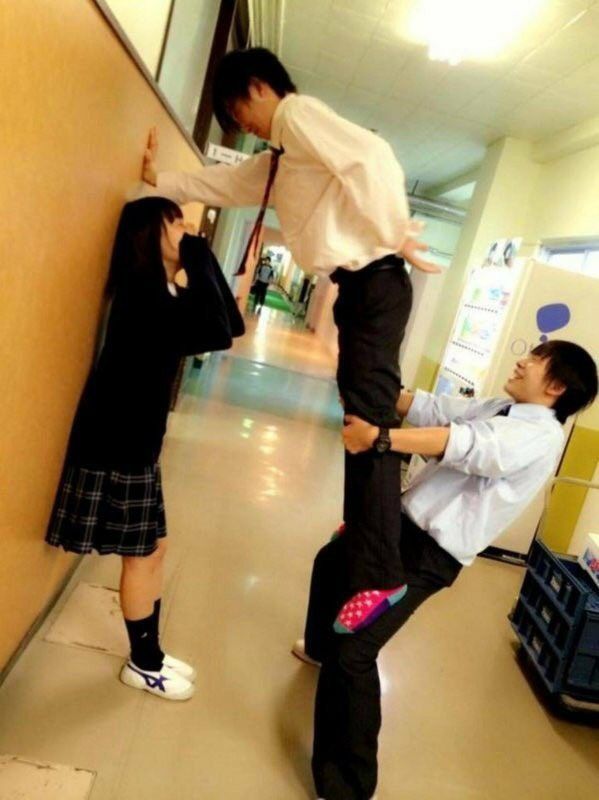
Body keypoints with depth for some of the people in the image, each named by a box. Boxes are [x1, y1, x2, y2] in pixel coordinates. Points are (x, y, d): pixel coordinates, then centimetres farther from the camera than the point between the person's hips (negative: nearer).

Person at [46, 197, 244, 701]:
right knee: (143, 554, 5)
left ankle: (151, 654, 34)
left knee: (153, 550, 16)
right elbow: (218, 333, -30)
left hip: (135, 443, 9)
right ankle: (143, 665, 26)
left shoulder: (162, 294, 9)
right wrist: (198, 258, -20)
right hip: (114, 445, -9)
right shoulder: (145, 293, -20)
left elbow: (225, 327, 7)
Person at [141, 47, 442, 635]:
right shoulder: (279, 157, 26)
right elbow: (224, 185, 33)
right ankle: (370, 520, 32)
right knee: (362, 407, 16)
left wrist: (396, 238, -15)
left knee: (371, 416, -15)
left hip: (375, 281, -10)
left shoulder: (297, 112, -3)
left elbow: (371, 156, -18)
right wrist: (159, 179, 33)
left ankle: (380, 575, -11)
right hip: (357, 283, 10)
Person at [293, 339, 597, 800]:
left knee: (354, 652, -17)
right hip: (406, 520, 10)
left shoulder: (540, 436, -18)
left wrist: (377, 437, -44)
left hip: (430, 554, -10)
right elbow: (433, 408, 3)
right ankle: (321, 647, 58)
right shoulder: (498, 409, 10)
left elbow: (466, 445, -34)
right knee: (331, 563, 31)